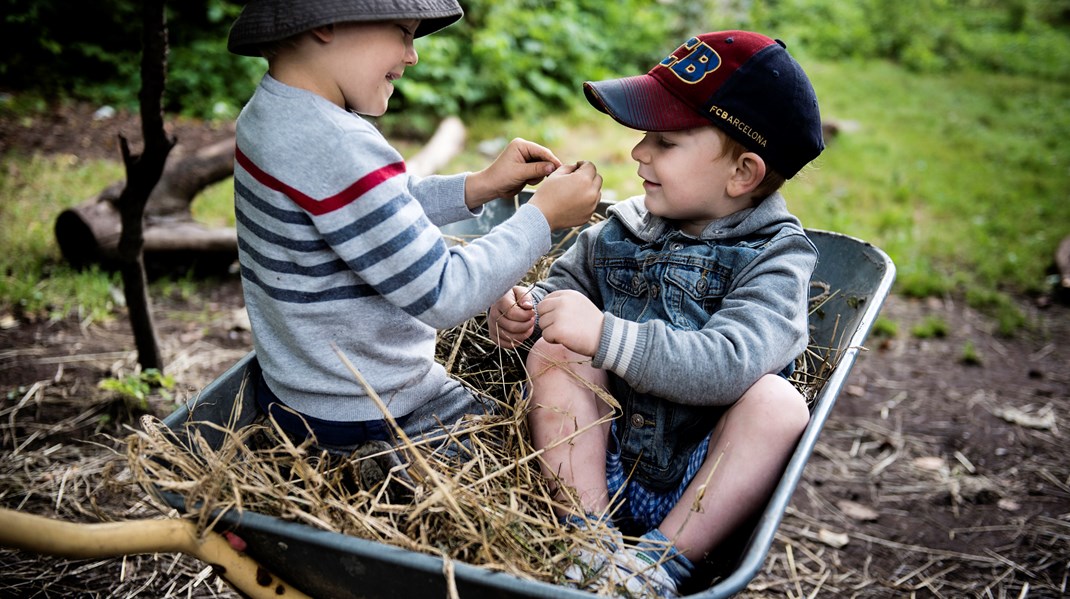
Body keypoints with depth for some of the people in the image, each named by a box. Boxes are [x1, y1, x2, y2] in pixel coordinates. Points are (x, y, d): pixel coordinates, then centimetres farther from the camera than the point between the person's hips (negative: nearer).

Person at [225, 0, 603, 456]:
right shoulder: (336, 148, -31)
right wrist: (544, 216, -15)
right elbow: (443, 294, -27)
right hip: (368, 422, -10)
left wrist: (480, 186, 3)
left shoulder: (269, 112, 0)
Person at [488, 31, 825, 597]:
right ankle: (589, 534, -19)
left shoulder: (774, 257, -10)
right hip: (598, 467, 4)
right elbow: (563, 281, 20)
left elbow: (731, 363, -27)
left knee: (777, 400, -29)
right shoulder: (619, 233, 5)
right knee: (554, 350, -17)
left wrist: (608, 337, -36)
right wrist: (522, 307, -5)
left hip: (696, 488, -3)